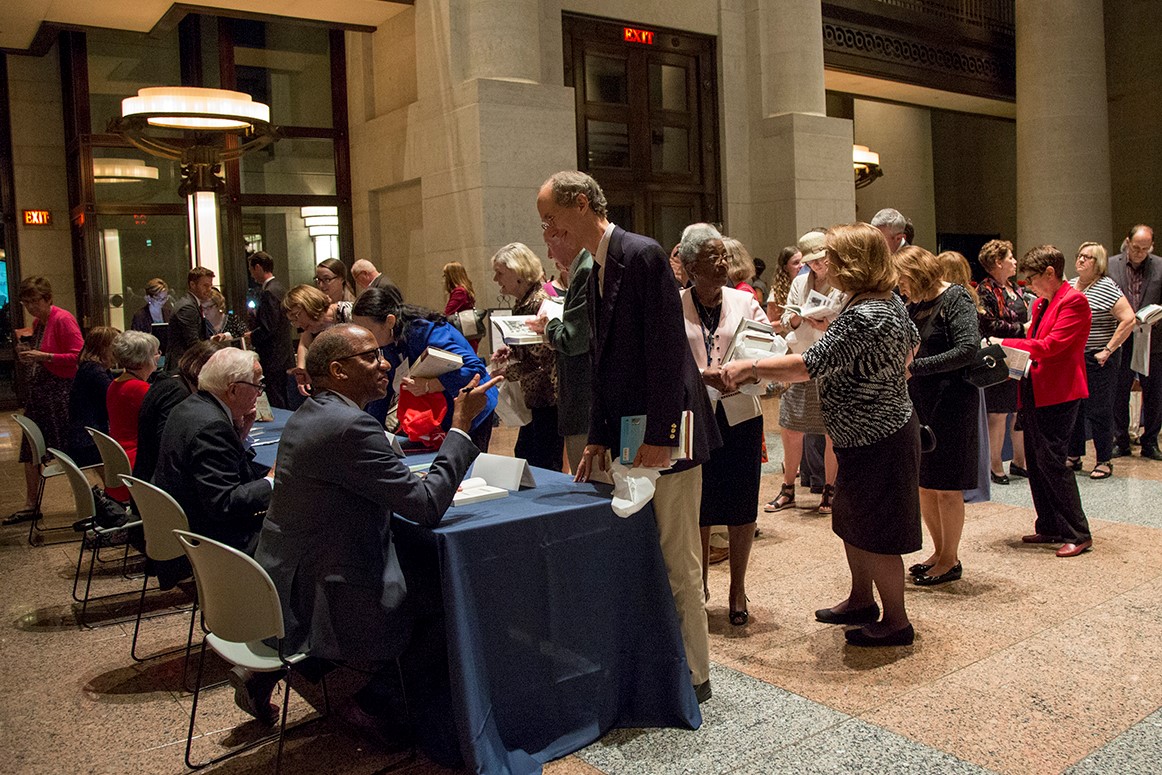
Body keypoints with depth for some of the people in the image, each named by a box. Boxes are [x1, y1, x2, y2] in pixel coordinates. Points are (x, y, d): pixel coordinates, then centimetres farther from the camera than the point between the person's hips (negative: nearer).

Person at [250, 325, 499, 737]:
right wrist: (461, 424, -15)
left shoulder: (307, 415, 8)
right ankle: (375, 702, 24)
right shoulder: (351, 426, -22)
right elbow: (427, 507, -22)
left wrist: (416, 484, 4)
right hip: (319, 606, -9)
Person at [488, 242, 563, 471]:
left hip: (548, 395, -10)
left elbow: (544, 358, -22)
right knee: (523, 455, 16)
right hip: (535, 396, 10)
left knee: (545, 465, -4)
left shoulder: (539, 302, -18)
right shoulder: (522, 302, 12)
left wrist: (507, 372, -15)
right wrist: (510, 351, 5)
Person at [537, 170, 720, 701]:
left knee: (678, 561, 2)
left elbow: (665, 352, -20)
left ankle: (694, 675, 18)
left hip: (665, 436, -9)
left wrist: (658, 436, -21)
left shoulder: (643, 255, -15)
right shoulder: (595, 273, 13)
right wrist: (598, 438, 10)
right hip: (626, 438, 9)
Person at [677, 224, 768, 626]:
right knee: (697, 508, 8)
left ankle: (737, 590, 25)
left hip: (740, 415, 2)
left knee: (742, 507, 7)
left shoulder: (744, 301, 4)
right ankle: (698, 588, 27)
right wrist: (706, 376, -24)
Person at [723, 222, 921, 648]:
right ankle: (861, 600, 39)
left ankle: (896, 622, 21)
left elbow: (810, 365, -32)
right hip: (878, 429, 10)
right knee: (852, 523, 22)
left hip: (876, 441, -10)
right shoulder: (890, 301, 3)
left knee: (876, 536, 5)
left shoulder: (864, 317, -28)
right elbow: (911, 345, 21)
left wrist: (749, 367, -25)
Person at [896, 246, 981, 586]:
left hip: (950, 404, -7)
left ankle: (951, 560, 17)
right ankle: (939, 551, 28)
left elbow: (968, 349, -22)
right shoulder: (915, 307, 12)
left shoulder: (955, 298, -10)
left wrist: (915, 367, -22)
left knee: (946, 488, 2)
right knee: (922, 485, 12)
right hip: (918, 404, 7)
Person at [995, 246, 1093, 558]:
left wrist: (1005, 344, -16)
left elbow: (1050, 345, -19)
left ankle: (1078, 534, 0)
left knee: (1051, 461, -9)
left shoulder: (1074, 301, -11)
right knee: (1035, 461, 12)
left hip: (1058, 392, -9)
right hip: (1034, 390, 9)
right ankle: (1050, 528, 22)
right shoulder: (1040, 303, 16)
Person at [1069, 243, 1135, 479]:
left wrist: (1108, 350, -17)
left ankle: (1105, 461, 12)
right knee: (1072, 408, 11)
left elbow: (1128, 320, -17)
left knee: (1099, 411, 0)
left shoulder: (1107, 288, -11)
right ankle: (1074, 457, 23)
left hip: (1097, 361, -6)